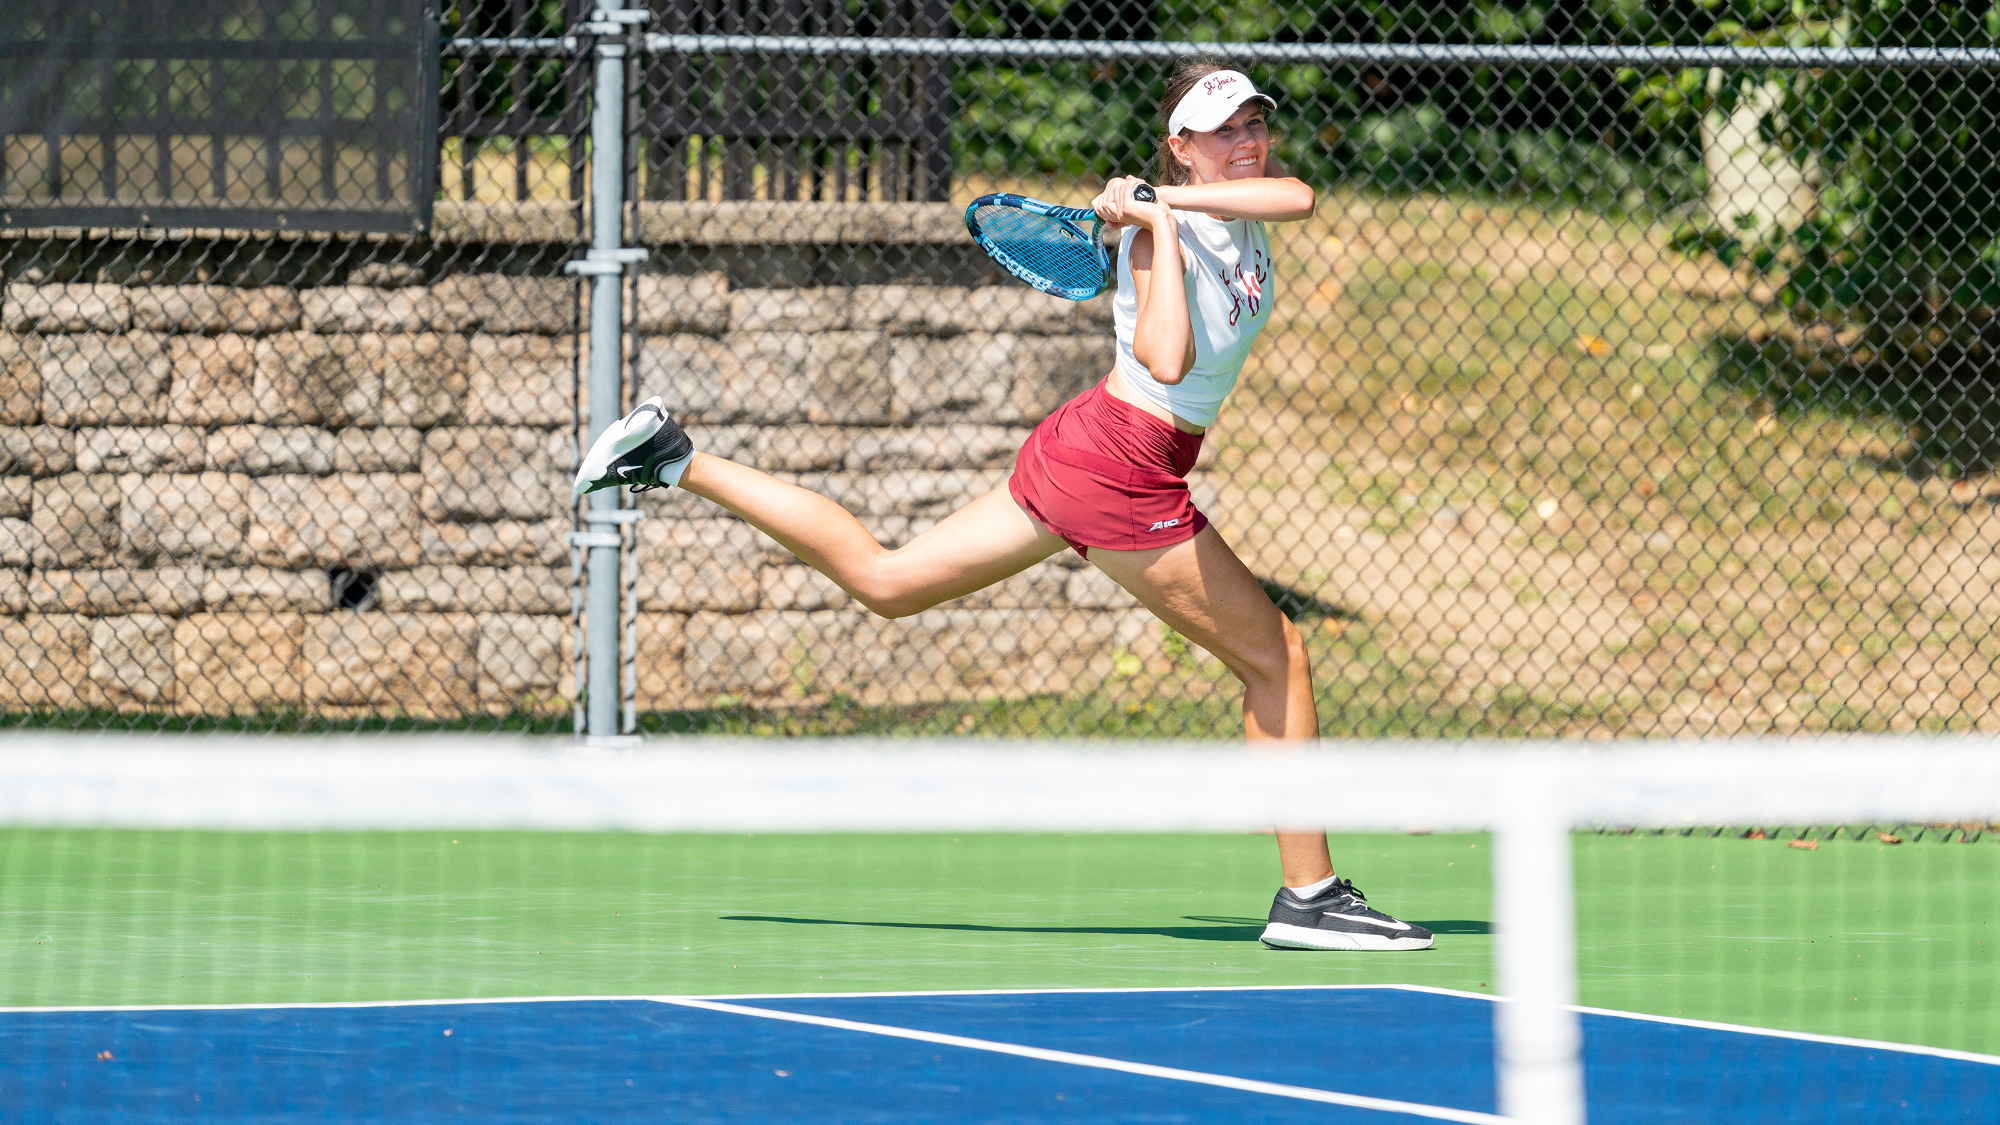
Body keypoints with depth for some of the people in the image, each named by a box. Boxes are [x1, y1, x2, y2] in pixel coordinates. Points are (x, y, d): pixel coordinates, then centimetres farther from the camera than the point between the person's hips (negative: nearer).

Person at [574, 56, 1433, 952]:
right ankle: (1310, 896, 4)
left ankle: (677, 462, 12)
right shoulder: (1160, 231, -18)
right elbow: (1167, 361, -32)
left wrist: (1171, 199, -18)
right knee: (1276, 658, -1)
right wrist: (1160, 226, -28)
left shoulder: (1242, 199, 8)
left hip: (1080, 446, 9)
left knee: (882, 579, 15)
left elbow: (1298, 196, -15)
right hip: (1124, 467, -9)